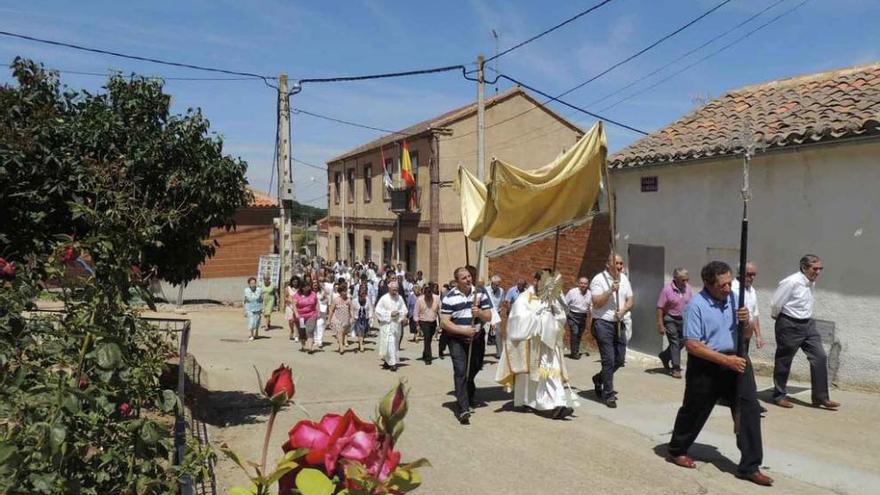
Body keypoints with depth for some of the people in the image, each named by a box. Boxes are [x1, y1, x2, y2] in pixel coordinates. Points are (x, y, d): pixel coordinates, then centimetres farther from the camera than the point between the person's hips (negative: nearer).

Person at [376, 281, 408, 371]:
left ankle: (387, 361, 28)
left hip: (397, 324, 5)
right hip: (387, 324, -5)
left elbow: (404, 309, 12)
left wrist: (403, 316, -9)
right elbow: (378, 311, -8)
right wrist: (390, 314, -15)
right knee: (390, 343, -11)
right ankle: (392, 363, -7)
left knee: (395, 343, 12)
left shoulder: (399, 298, 4)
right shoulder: (384, 298, -8)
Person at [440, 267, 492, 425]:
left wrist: (479, 313, -19)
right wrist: (464, 330, -22)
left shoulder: (480, 294, 1)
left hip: (477, 338, 4)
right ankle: (463, 409, -15)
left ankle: (468, 398, 45)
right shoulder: (449, 298, -11)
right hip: (457, 340, -4)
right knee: (461, 371, -14)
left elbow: (489, 317, 3)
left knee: (473, 370, 17)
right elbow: (444, 323, -14)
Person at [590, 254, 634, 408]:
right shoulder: (598, 280, -10)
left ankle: (599, 378, 36)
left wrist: (623, 310, -9)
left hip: (619, 324, 7)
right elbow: (597, 303, -15)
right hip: (603, 324, -6)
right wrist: (611, 291, -22)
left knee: (620, 359, 11)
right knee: (609, 360, -5)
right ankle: (608, 395, 5)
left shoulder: (624, 279, 10)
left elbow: (631, 300, 10)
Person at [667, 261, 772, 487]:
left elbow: (746, 335, 13)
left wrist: (746, 322, -10)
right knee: (695, 410, 10)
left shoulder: (734, 298, 3)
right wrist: (726, 360, -23)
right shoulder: (696, 305, -17)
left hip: (736, 361, 5)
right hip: (706, 365, -5)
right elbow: (692, 344, -21)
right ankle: (676, 451, 33)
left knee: (749, 409, -1)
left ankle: (750, 466, 10)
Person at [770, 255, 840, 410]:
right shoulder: (791, 282, -21)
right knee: (783, 361, 6)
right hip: (790, 326, -7)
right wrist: (778, 318, 0)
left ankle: (820, 397, 8)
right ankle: (779, 396, 21)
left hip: (808, 324, 7)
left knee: (820, 357, 0)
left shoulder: (811, 282, 5)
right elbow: (775, 304, -16)